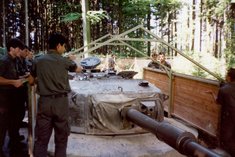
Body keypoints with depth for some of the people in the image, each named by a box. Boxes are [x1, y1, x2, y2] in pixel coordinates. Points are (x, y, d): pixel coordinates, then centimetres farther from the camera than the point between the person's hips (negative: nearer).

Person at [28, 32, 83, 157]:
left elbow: (31, 81, 12)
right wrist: (72, 61, 36)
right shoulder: (65, 61, -3)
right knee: (61, 137, 11)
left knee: (41, 138, 8)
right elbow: (79, 69, 17)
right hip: (61, 102, -2)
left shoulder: (38, 60, 3)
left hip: (44, 101, 2)